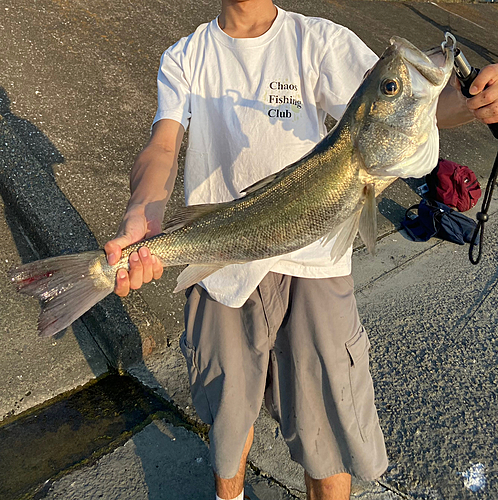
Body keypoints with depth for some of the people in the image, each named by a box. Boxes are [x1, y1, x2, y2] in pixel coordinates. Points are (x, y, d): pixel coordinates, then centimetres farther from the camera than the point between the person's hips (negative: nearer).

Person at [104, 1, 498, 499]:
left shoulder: (320, 40, 2)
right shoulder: (183, 58, 5)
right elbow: (163, 144, -11)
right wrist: (143, 215, -32)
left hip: (310, 262, -1)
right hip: (220, 266, 2)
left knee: (328, 418, 6)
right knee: (228, 407, 20)